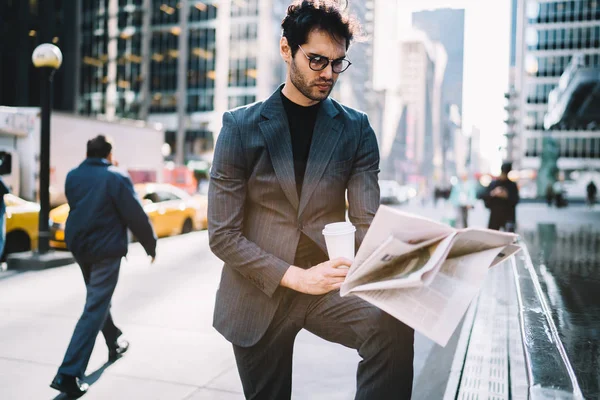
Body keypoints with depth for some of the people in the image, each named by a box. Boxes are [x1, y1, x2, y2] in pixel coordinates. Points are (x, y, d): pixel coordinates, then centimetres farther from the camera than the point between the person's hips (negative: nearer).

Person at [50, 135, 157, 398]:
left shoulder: (72, 177, 4)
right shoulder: (117, 177, -13)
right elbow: (136, 216, -13)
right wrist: (151, 245, -1)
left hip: (78, 246, 7)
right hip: (105, 249, -7)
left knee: (98, 299, 25)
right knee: (95, 308, -3)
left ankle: (114, 343, 43)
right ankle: (69, 373, -6)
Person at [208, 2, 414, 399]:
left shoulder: (355, 129, 0)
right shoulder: (240, 126, -5)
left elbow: (367, 222, -7)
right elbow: (223, 235, -8)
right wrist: (297, 276, -18)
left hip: (326, 285, 1)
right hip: (259, 295, 0)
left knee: (393, 327, -27)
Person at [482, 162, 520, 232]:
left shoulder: (512, 185, 4)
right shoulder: (493, 184, 9)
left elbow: (515, 200, -4)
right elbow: (485, 197, 3)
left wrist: (506, 196, -21)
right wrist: (493, 193, -14)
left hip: (508, 216, -2)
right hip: (494, 216, 2)